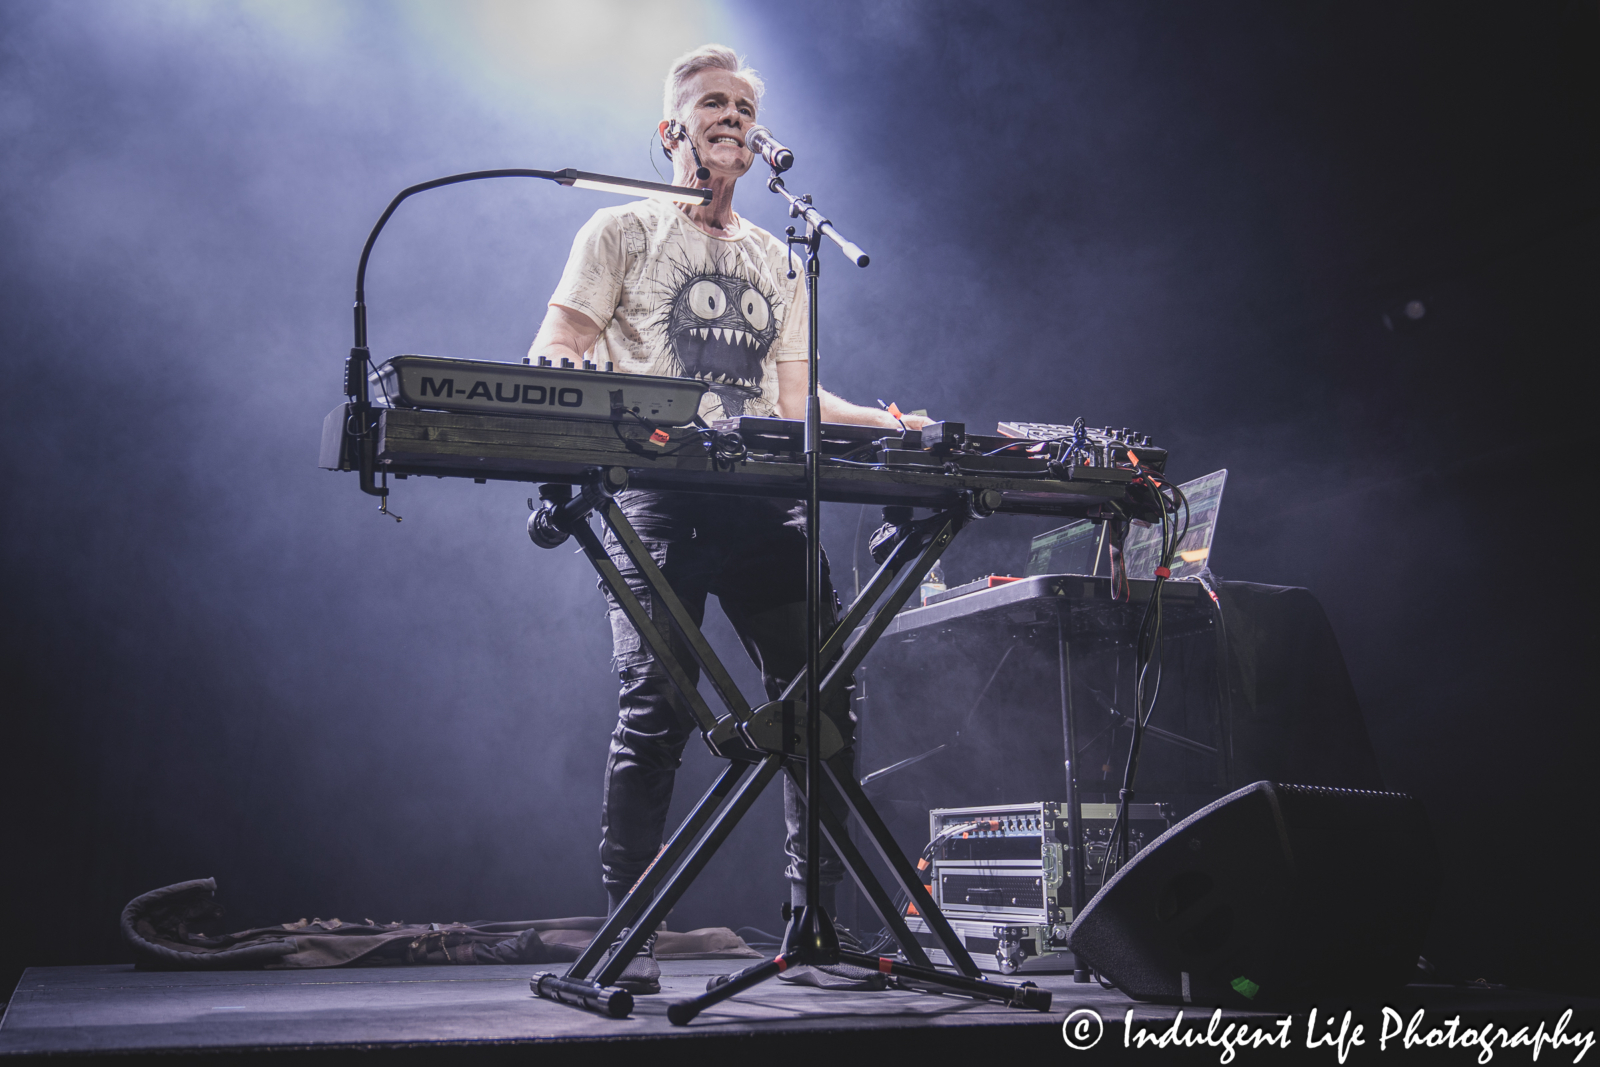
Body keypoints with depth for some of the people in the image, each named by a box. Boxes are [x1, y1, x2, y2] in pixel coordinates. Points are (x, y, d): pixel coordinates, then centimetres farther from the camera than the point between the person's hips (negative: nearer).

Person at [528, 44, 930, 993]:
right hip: (659, 497, -4)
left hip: (763, 499, 5)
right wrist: (573, 376, -21)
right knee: (654, 710, -12)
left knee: (821, 698, -3)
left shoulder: (780, 263, 26)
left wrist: (885, 423, 7)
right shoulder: (621, 233, 12)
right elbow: (551, 359, 3)